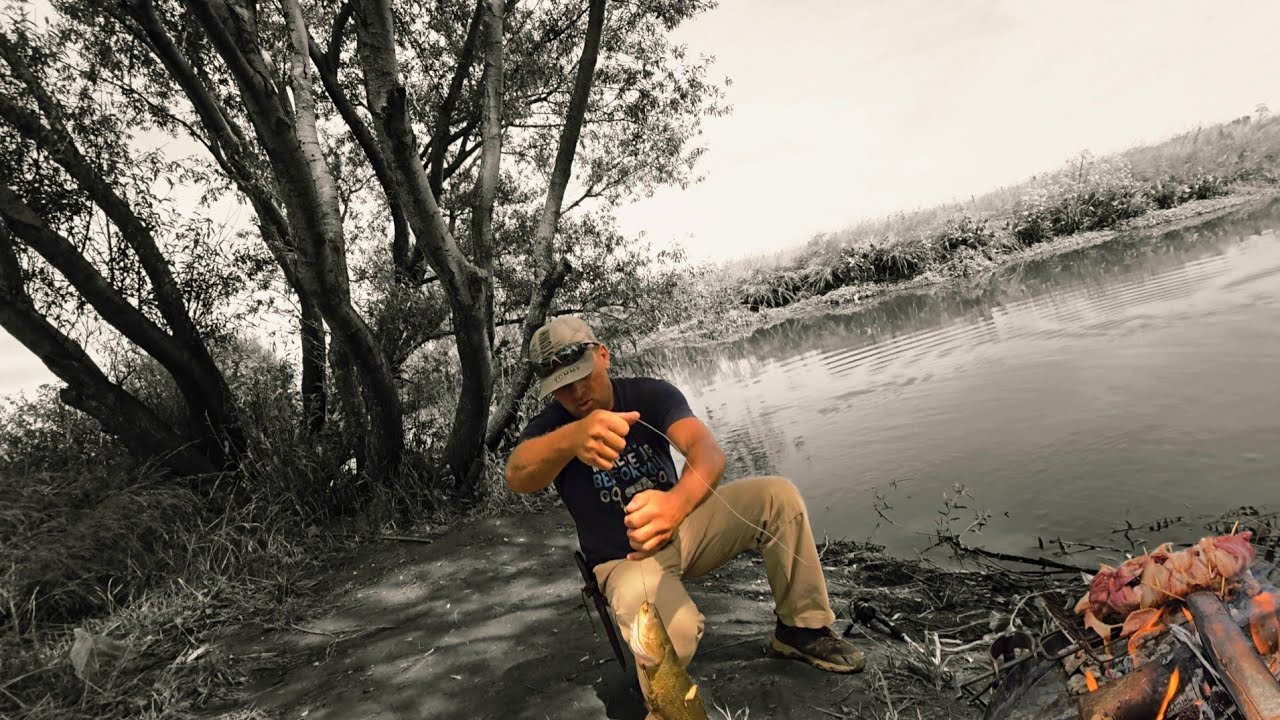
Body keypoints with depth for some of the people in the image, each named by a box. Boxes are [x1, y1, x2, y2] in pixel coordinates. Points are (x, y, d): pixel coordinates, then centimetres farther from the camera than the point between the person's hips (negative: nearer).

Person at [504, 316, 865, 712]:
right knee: (671, 628, -36)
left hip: (683, 526, 3)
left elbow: (707, 449, -32)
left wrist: (677, 502, -57)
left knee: (778, 494, -16)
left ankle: (802, 629, 0)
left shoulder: (651, 393, -13)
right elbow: (517, 475, -41)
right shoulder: (550, 426, -16)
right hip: (625, 559, -3)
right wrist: (572, 437, -65)